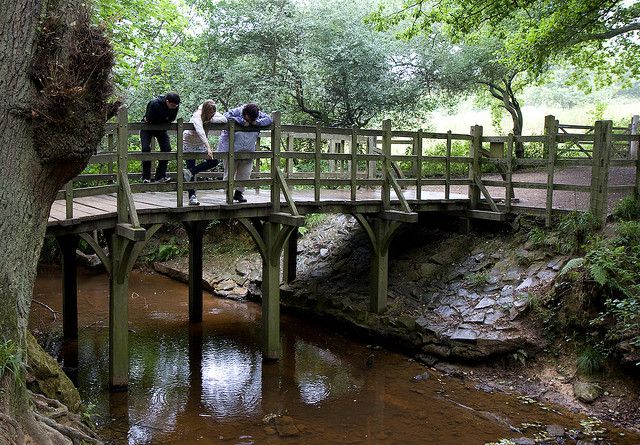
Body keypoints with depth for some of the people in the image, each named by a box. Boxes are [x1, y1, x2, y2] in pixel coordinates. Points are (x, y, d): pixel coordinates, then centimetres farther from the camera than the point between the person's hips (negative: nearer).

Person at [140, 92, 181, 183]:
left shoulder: (176, 106, -19)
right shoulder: (154, 104, -34)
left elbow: (171, 119, -6)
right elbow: (149, 120, -28)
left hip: (162, 129, 4)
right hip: (147, 128, -4)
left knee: (166, 149, -10)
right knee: (146, 149, -17)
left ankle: (160, 176, -2)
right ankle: (146, 177, -8)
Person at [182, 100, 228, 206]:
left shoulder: (212, 114, -9)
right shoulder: (197, 117, -30)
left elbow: (224, 119, -18)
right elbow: (201, 133, -44)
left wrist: (210, 120, -29)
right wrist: (208, 148, -54)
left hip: (200, 144, 6)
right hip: (189, 143, -6)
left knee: (215, 161, -12)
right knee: (191, 165, -9)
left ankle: (189, 172, -5)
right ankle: (192, 196, -5)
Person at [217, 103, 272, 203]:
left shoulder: (259, 115, -2)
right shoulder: (236, 112, -14)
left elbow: (269, 119, -4)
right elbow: (226, 117, -26)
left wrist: (257, 123, -19)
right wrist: (241, 121, -28)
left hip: (247, 151, 4)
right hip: (231, 150, -4)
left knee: (245, 174, 4)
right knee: (229, 173, 2)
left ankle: (239, 193, 20)